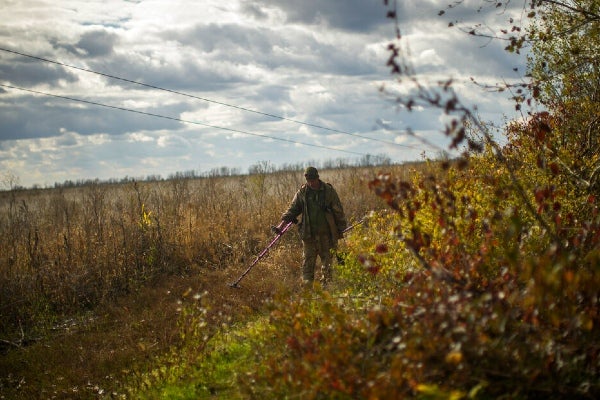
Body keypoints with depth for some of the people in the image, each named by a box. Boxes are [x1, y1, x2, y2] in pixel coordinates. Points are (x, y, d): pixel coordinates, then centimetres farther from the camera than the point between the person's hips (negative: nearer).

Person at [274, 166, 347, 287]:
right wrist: (281, 224, -4)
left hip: (326, 233, -1)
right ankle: (307, 287, 2)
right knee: (308, 261, -1)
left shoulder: (329, 190, -2)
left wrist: (340, 230, 5)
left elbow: (338, 212, 4)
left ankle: (326, 285, 12)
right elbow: (292, 210, 6)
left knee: (327, 260, 4)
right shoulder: (302, 192, 2)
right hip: (309, 234, 1)